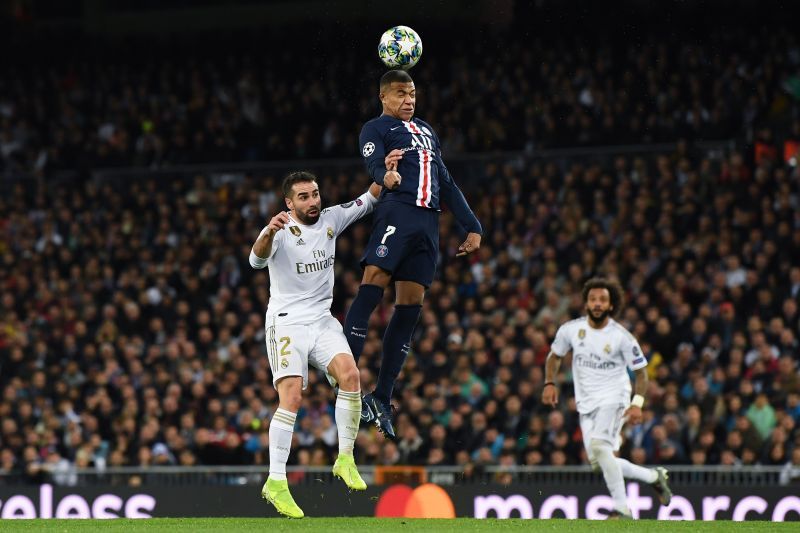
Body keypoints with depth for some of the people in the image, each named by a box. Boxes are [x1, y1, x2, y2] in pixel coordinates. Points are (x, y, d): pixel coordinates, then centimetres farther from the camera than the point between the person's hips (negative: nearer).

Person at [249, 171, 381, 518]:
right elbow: (257, 260, -30)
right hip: (286, 323, -5)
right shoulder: (282, 230, -12)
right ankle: (275, 483, -16)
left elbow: (368, 200, 16)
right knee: (291, 397, -19)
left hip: (322, 320, 5)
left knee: (350, 374, -20)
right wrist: (268, 233, -51)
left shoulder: (331, 219, 6)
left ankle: (345, 459, -8)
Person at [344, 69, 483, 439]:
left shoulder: (426, 131, 29)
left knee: (410, 307, 1)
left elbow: (446, 183, 31)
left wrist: (471, 226, 24)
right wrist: (385, 177, -38)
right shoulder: (375, 129, 7)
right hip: (397, 212, -6)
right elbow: (374, 165, -14)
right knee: (371, 287, -21)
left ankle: (381, 398, 3)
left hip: (428, 223, 6)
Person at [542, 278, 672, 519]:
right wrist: (549, 383, -2)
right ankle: (653, 476, 23)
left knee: (599, 446, -28)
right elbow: (555, 356, 14)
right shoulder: (571, 329, -2)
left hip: (613, 397, -6)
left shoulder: (621, 337, -13)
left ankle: (621, 510, -20)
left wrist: (637, 403, -19)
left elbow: (640, 371, -6)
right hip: (586, 403, 6)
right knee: (599, 463, 2)